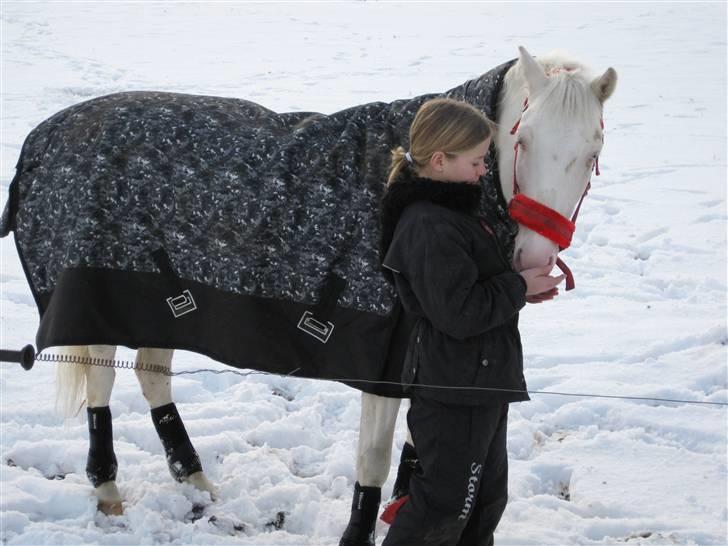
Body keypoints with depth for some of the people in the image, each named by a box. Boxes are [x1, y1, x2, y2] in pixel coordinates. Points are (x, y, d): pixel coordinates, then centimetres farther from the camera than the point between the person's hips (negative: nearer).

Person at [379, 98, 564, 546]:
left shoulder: (452, 210, 10)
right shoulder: (431, 227, -24)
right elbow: (461, 312, -28)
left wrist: (522, 285, 6)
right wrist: (519, 287, -16)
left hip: (483, 382, 11)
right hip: (455, 390, -11)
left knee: (488, 495, 20)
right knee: (445, 503, -1)